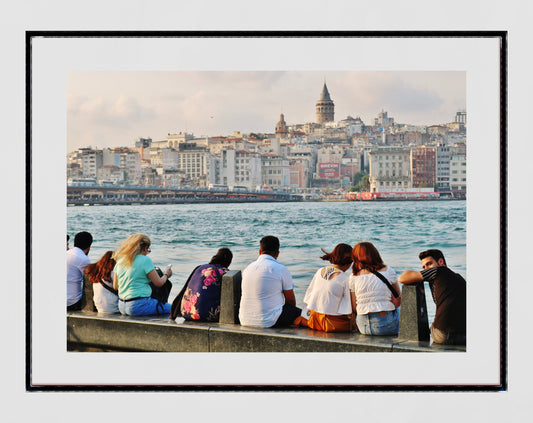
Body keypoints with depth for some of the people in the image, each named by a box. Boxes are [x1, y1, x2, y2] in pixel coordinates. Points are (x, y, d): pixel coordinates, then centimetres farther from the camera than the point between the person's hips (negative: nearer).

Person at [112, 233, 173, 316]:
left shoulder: (120, 261, 9)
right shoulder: (145, 260, -10)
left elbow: (115, 286, 12)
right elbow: (159, 283, -7)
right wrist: (166, 275, 14)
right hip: (138, 306, -8)